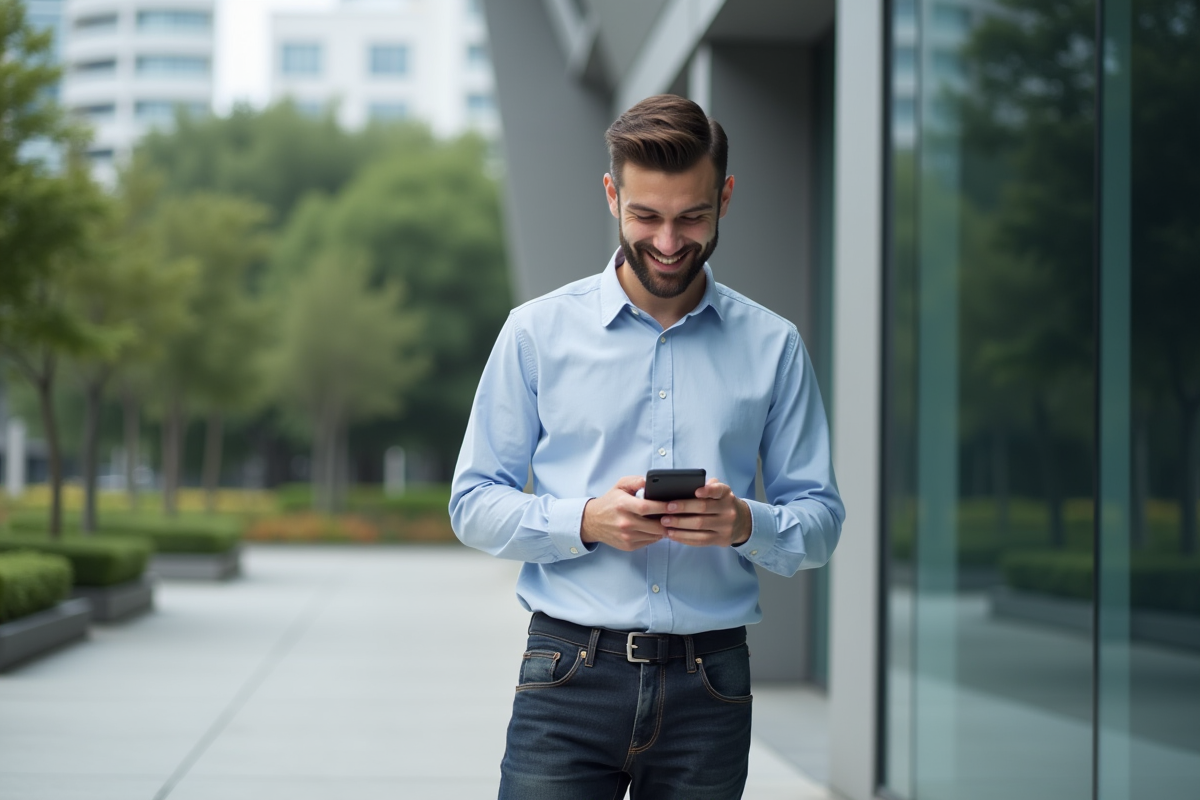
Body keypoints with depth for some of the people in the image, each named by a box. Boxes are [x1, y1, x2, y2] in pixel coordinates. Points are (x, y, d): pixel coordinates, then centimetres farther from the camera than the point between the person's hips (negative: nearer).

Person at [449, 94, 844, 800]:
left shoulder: (774, 345, 6)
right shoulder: (538, 332, 3)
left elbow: (821, 521, 7)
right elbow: (473, 504, 3)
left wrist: (747, 525, -14)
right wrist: (585, 522, -14)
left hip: (710, 686, 1)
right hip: (570, 675, -1)